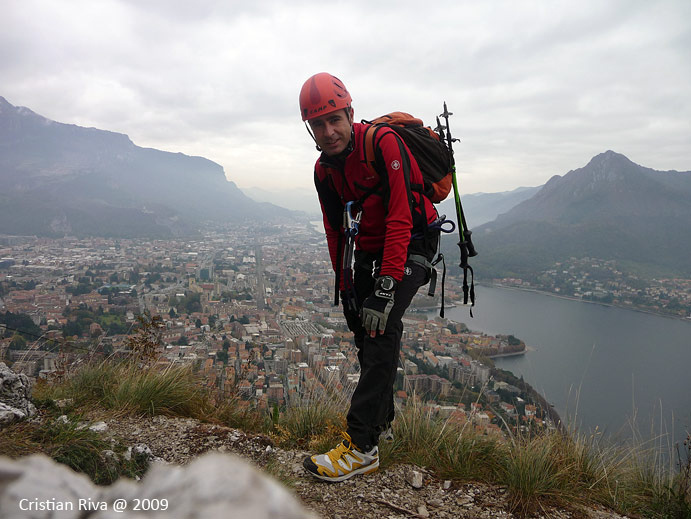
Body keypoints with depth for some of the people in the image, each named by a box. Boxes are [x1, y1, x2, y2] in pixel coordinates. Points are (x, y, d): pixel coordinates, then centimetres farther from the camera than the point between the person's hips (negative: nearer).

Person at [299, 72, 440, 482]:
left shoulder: (383, 143, -23)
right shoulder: (324, 170, -1)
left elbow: (400, 219, -29)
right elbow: (336, 233, 5)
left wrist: (386, 288, -33)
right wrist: (345, 288, 3)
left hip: (413, 241, -7)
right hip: (370, 247, 7)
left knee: (382, 326, -22)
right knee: (362, 326, 7)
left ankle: (362, 446, -18)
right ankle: (382, 418, 27)